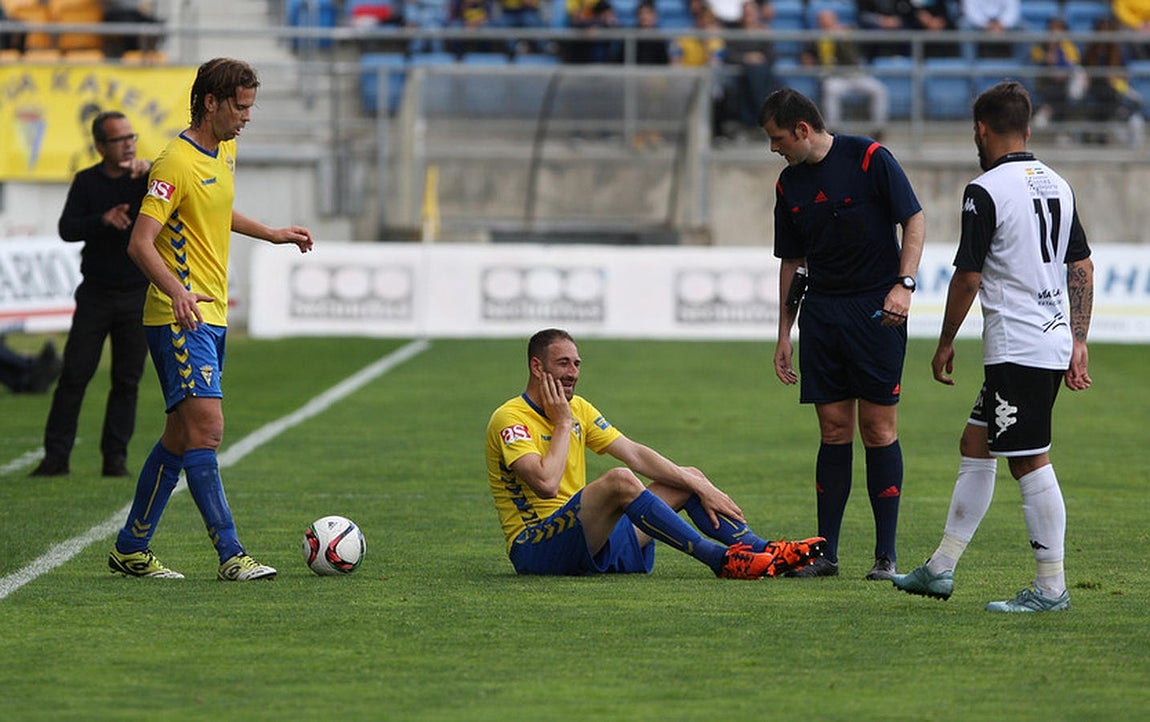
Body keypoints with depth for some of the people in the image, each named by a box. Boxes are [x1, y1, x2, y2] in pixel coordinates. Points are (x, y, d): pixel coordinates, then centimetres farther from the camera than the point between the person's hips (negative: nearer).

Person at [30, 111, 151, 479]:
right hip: (95, 293, 0)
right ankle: (56, 456, -3)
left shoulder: (146, 178, 1)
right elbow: (67, 229, -6)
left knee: (127, 379, 1)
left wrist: (150, 170, -37)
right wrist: (102, 220, -23)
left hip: (138, 296, 0)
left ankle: (115, 457, 9)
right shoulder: (87, 182, 4)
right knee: (74, 373, -4)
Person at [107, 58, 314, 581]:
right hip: (180, 318, -10)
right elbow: (140, 243, -22)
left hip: (211, 315, 10)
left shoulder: (225, 152, 13)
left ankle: (131, 549, 19)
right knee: (206, 426, -16)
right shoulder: (177, 163, -16)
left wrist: (272, 234, 33)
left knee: (181, 436, 11)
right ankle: (230, 554, -18)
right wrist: (176, 291, -37)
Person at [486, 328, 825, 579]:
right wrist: (562, 424, -13)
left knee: (691, 477, 8)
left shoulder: (578, 408, 15)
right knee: (619, 480, -34)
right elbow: (546, 483, -26)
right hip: (536, 550, -9)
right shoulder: (510, 419, -12)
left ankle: (762, 551, -8)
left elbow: (635, 455, 10)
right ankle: (721, 559, -33)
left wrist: (701, 487, 1)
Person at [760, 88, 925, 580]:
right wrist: (784, 333, 16)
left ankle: (886, 555, -1)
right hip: (821, 310, 5)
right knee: (834, 429, 4)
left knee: (878, 427, -5)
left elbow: (914, 220, -4)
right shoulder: (789, 184, 10)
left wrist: (903, 285, -16)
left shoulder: (870, 159, -7)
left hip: (876, 308, -5)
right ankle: (825, 553, 7)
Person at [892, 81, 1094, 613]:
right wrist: (1077, 341, 17)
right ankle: (941, 569, 20)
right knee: (975, 445, 16)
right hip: (1054, 339, 9)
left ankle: (1051, 588, -4)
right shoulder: (1057, 185, 13)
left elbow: (968, 276, -12)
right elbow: (1082, 268, 14)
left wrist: (946, 344, -1)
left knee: (1030, 461, -5)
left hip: (1017, 347, -9)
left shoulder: (986, 191, -12)